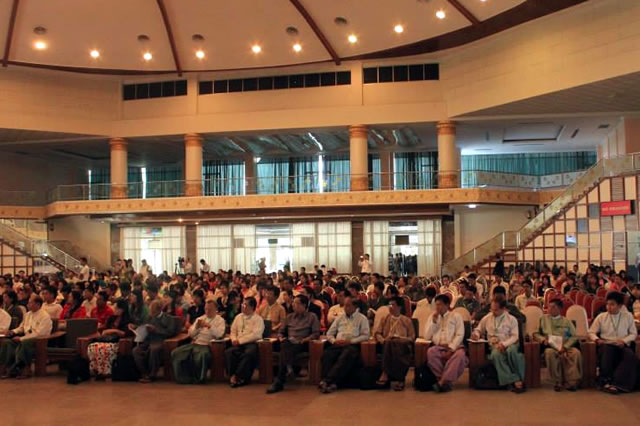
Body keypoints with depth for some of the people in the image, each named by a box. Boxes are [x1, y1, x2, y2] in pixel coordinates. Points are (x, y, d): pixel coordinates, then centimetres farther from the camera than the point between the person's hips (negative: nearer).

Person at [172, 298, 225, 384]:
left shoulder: (220, 320, 7)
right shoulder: (200, 319, 23)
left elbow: (219, 334, -11)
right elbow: (191, 334, 18)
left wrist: (209, 326, -18)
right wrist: (196, 327, -1)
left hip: (206, 345, -6)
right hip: (194, 343, 6)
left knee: (202, 355, -39)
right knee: (175, 353, -15)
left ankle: (199, 379, -15)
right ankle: (184, 378, -8)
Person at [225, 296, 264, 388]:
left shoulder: (258, 319, 2)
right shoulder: (238, 317, 21)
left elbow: (256, 335, -10)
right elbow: (233, 331, 23)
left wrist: (240, 340, -13)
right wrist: (234, 340, -1)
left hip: (252, 343, -5)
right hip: (239, 344, 5)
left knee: (248, 354, -37)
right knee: (228, 352, -26)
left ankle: (238, 376, -28)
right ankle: (232, 376, -24)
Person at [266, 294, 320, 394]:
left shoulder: (312, 317, 14)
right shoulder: (289, 317, 28)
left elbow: (316, 333, 2)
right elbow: (281, 332, 27)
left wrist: (305, 339, -13)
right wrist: (281, 337, 3)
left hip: (302, 344, -4)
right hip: (289, 343, 4)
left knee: (285, 351, -36)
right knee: (285, 345, -36)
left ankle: (279, 381, -44)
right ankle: (288, 367, -54)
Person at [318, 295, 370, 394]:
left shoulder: (362, 318, 13)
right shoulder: (340, 318, 27)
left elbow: (365, 335, 1)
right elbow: (329, 333, 23)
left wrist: (350, 341, -11)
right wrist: (334, 341, -1)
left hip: (352, 345, -4)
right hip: (337, 344, 4)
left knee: (345, 357, -39)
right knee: (326, 354, -31)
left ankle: (327, 380, -45)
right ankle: (332, 383, -40)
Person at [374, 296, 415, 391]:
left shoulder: (407, 320, 20)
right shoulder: (385, 319, 26)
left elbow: (412, 337, 10)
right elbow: (377, 334, 18)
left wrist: (401, 339, -9)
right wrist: (382, 340, -4)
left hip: (402, 345, -1)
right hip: (387, 345, 2)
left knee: (396, 345, -39)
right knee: (389, 343, -37)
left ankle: (386, 374, -40)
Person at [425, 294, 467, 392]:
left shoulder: (456, 316, 11)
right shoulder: (432, 317, 19)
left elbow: (460, 335, -1)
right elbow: (427, 337, 11)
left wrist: (451, 349, -15)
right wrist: (434, 321, 1)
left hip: (454, 347, -2)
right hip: (438, 347, 2)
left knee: (460, 354, -36)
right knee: (430, 352, -33)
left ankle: (442, 382, -35)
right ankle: (446, 382, -27)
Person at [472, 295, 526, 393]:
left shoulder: (511, 319, 8)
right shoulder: (487, 318, 16)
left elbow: (515, 336, 0)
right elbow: (479, 330, 28)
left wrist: (504, 344, -18)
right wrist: (476, 334, 2)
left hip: (509, 345, -1)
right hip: (494, 346, 1)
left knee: (511, 350, -40)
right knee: (496, 354, -37)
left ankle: (520, 378, -30)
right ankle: (514, 381, -39)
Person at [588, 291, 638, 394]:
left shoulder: (628, 316, 12)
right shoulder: (601, 317, 10)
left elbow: (634, 333, 11)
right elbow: (591, 332, 12)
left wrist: (624, 341, -8)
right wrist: (597, 339, -10)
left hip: (622, 346, 1)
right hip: (606, 345, 0)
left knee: (631, 356, -34)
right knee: (607, 352, -38)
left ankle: (617, 384, -35)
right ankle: (605, 381, -29)